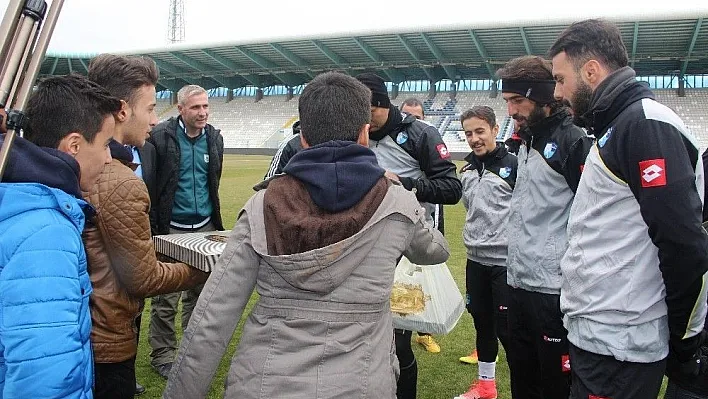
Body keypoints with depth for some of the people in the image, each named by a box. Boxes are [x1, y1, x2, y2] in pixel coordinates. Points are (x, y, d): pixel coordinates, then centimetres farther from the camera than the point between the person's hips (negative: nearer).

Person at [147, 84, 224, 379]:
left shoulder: (214, 138, 7)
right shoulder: (161, 137, -10)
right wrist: (154, 226, -10)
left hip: (205, 227, 5)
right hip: (171, 228, -4)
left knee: (199, 291, 13)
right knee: (166, 297, 2)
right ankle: (162, 355, 18)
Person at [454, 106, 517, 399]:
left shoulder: (513, 165, -11)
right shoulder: (467, 170, 8)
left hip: (507, 261, -6)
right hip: (475, 259, 7)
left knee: (506, 327, -1)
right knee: (482, 321, 16)